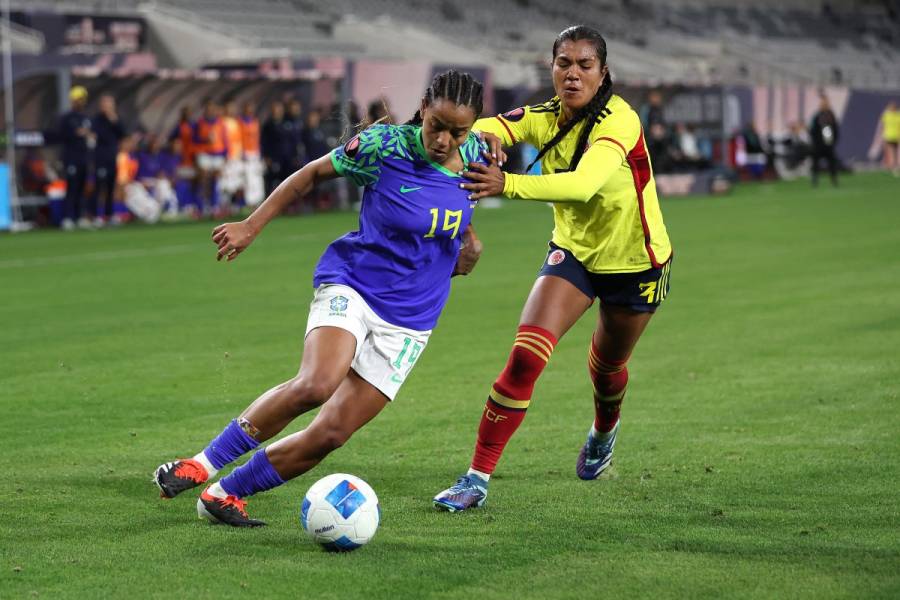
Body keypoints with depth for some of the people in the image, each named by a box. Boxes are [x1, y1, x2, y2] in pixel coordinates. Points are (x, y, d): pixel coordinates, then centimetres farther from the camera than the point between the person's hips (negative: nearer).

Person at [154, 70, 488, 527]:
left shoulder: (474, 155, -2)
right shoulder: (384, 146, -14)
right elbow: (314, 173, 1)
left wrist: (466, 243, 7)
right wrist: (252, 225, 1)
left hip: (407, 324, 4)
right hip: (352, 284, -4)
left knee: (330, 434, -7)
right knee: (316, 384, -33)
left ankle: (225, 495, 9)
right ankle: (201, 465, -19)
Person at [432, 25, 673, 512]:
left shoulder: (619, 121, -29)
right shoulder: (545, 118, -12)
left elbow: (584, 182, -46)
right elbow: (481, 129, -26)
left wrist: (507, 185, -60)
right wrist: (484, 137, -52)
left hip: (635, 261, -3)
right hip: (573, 250, 3)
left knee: (606, 365, 19)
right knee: (525, 357, -17)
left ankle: (604, 431, 56)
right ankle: (478, 478, -12)